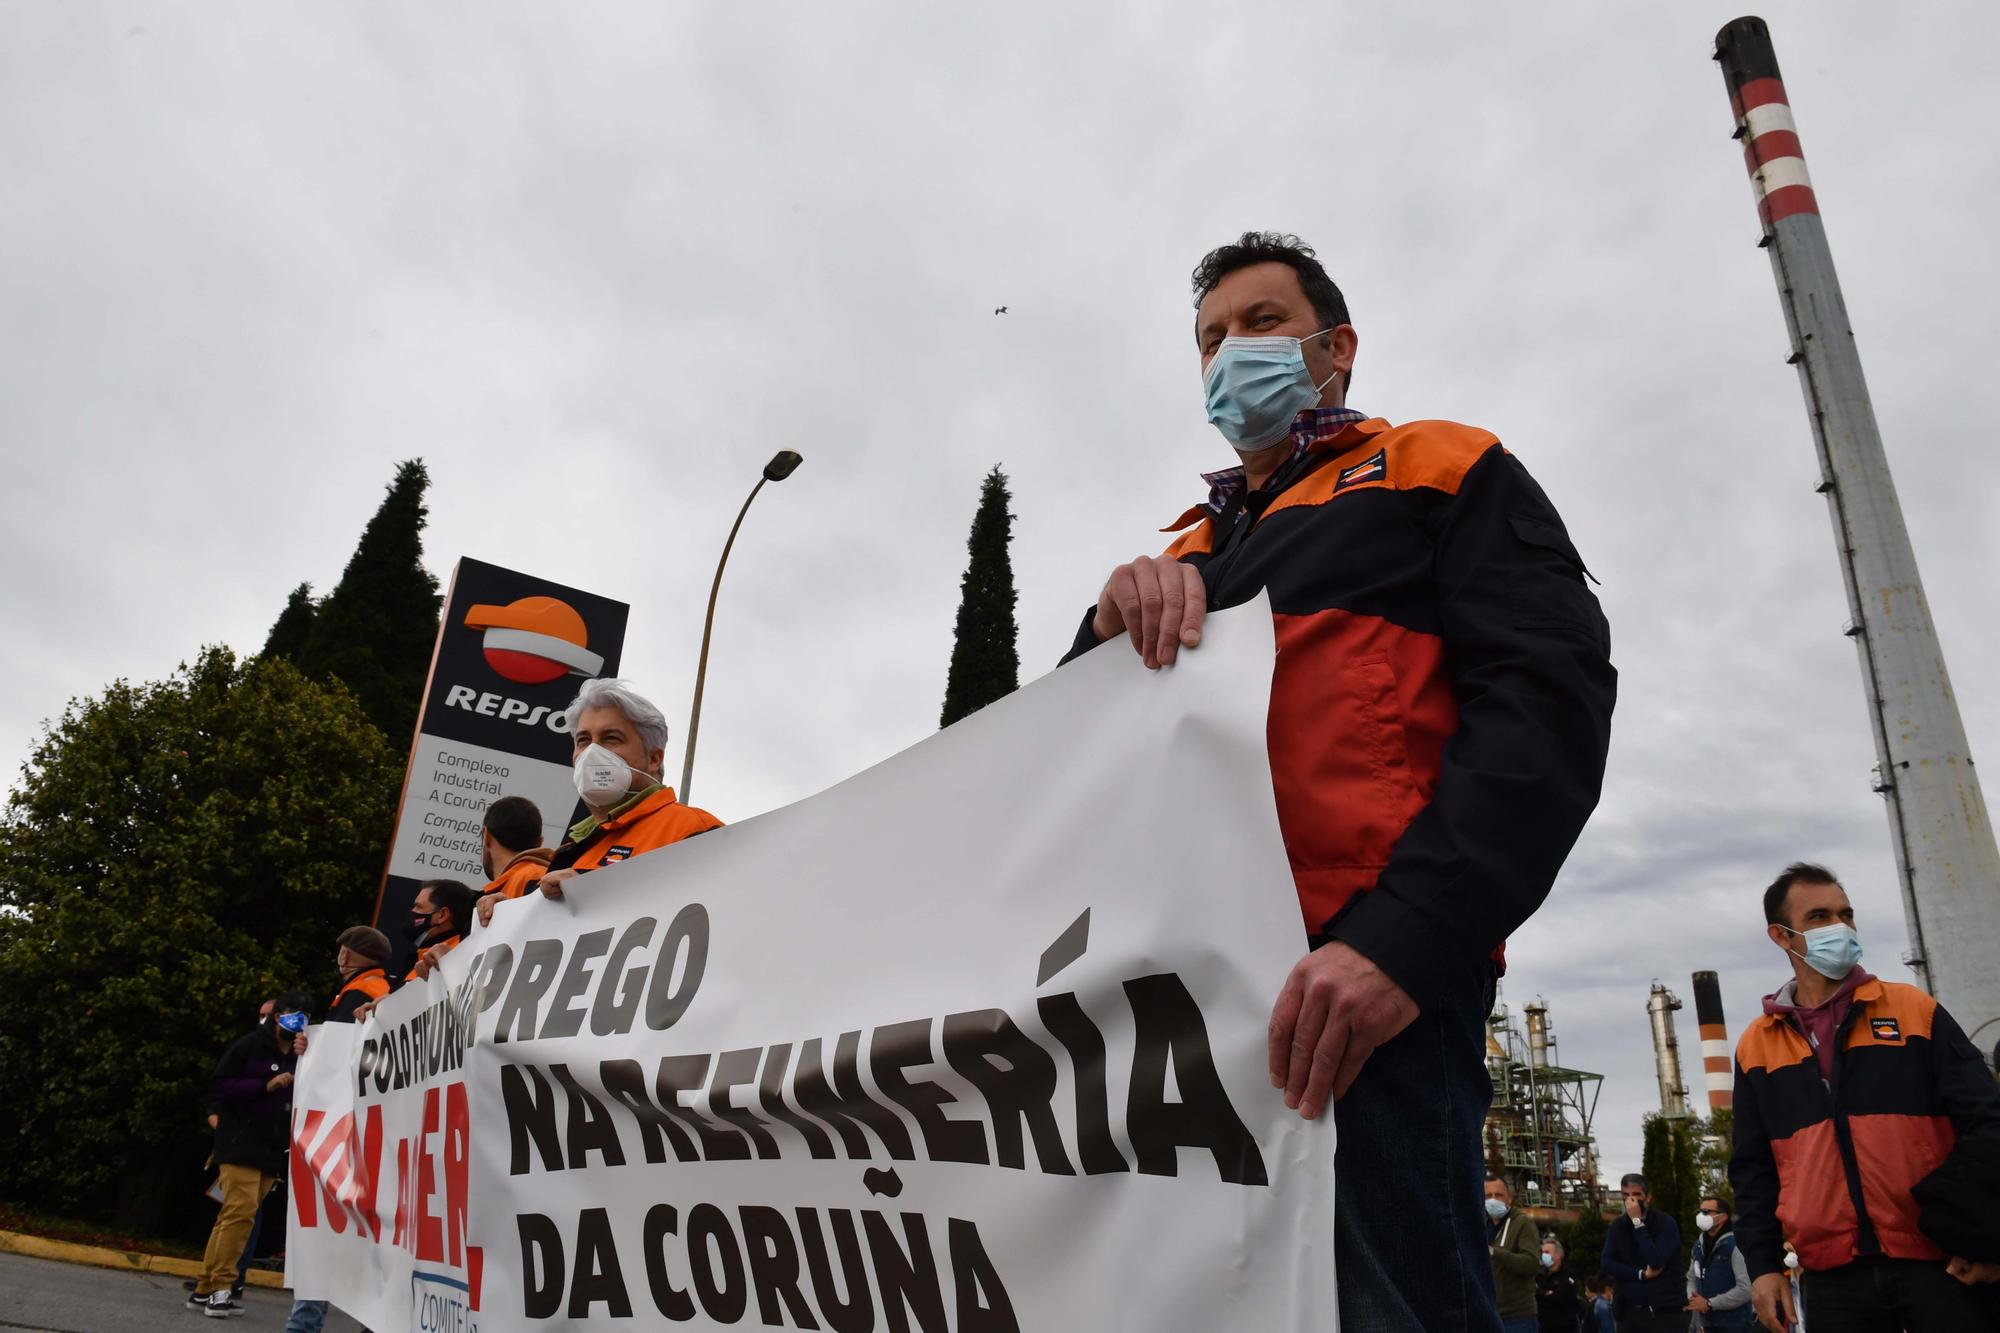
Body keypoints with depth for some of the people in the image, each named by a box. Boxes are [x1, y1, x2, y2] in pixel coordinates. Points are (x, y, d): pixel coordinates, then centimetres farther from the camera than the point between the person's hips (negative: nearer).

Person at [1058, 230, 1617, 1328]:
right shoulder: (1184, 548, 27)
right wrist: (1112, 625, -4)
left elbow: (1550, 697, -3)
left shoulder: (1441, 473, 13)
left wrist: (1404, 940, -18)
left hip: (1363, 983, -5)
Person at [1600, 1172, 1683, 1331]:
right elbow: (1606, 1263, -1)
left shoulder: (1666, 1223, -6)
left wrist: (1637, 1222, -18)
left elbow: (1656, 1261, -19)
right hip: (1628, 1312, 4)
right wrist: (1642, 1274, -13)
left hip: (1664, 1312, -4)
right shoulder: (1617, 1226, 8)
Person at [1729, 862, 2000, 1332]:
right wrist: (1762, 1263, 3)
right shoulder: (1755, 1046, 7)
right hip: (1832, 1276, 2)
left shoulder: (1914, 1009, 4)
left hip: (1937, 1259, -1)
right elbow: (1753, 1168, 10)